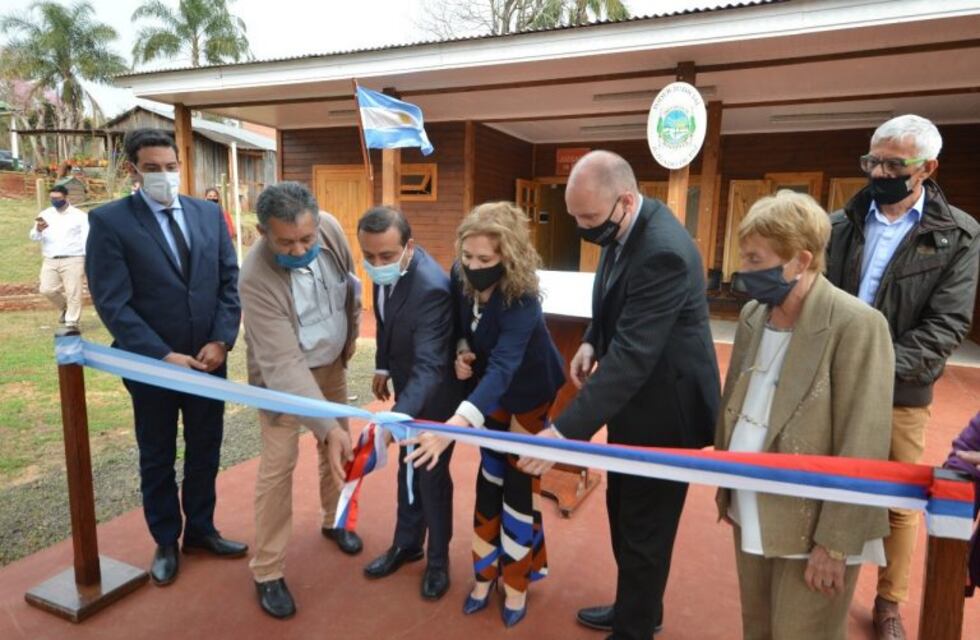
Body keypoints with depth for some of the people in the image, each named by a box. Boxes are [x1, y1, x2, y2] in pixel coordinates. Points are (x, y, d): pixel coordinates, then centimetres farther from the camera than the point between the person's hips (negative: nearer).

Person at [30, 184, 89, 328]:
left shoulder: (79, 215, 3)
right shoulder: (45, 215, 12)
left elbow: (87, 238, -2)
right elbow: (34, 237, 3)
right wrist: (38, 230, -22)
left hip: (73, 260, -4)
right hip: (50, 261, 4)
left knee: (73, 292, -4)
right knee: (47, 289, -2)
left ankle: (71, 323, 5)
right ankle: (65, 308, 25)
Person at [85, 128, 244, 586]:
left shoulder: (208, 213, 3)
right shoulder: (109, 221, -9)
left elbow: (230, 282, 2)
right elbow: (112, 303, -14)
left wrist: (221, 341, -10)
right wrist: (162, 355, -20)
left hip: (208, 357, 4)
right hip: (151, 363, -3)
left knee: (205, 450, 16)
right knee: (157, 459, 14)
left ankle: (200, 530, 36)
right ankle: (166, 543, 33)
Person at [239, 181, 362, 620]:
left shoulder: (330, 228, -20)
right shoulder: (257, 278, -35)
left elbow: (350, 283, 1)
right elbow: (283, 365, -38)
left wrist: (350, 335, 5)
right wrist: (328, 426, -44)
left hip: (332, 362, 5)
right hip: (282, 373, -5)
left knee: (338, 446, 17)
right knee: (278, 465, -4)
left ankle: (333, 520, 42)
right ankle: (267, 571, 13)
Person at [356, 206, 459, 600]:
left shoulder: (432, 288, -36)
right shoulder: (385, 273, -12)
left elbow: (429, 367, -41)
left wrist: (397, 417, -53)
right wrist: (383, 366, 13)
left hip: (435, 393, -7)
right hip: (407, 382, 8)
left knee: (432, 475, 8)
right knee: (407, 468, 21)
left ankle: (438, 557, 32)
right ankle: (407, 543, 42)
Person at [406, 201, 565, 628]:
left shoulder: (522, 300, -37)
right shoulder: (460, 276, -19)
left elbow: (502, 369, -49)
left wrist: (454, 426, -61)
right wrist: (462, 352, -20)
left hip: (529, 392, -5)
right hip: (488, 387, 5)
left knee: (519, 482, 2)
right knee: (489, 476, 10)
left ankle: (516, 582, 21)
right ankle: (486, 571, 26)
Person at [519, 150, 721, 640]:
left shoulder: (663, 252, -30)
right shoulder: (621, 229, -1)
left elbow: (633, 355, -35)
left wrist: (565, 431, -38)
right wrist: (593, 340, -4)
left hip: (663, 407, -9)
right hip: (636, 398, 10)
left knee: (644, 527, 8)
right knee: (623, 510, 23)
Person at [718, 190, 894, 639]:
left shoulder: (856, 325, -19)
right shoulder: (752, 315, 3)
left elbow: (862, 448, -18)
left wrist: (835, 542, -16)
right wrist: (725, 486, 12)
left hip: (811, 527, -6)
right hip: (751, 515, 6)